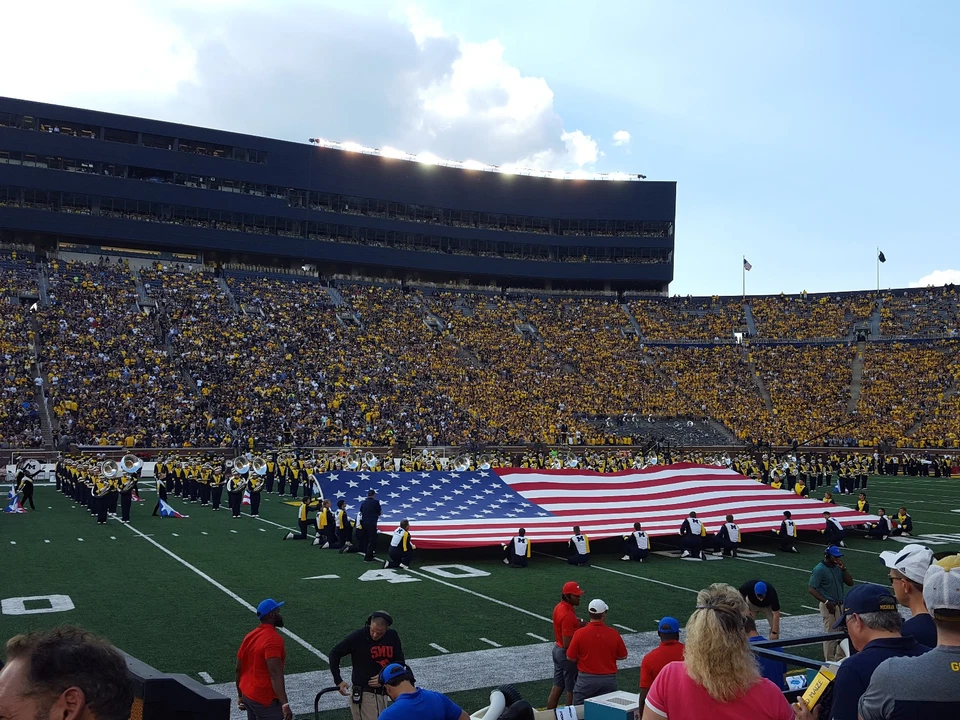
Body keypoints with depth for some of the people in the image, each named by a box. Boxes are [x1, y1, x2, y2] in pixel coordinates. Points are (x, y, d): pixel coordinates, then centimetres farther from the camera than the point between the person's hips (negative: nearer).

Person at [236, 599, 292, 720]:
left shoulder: (250, 636, 8)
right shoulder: (273, 639, -19)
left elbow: (239, 669, 14)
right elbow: (275, 674, -28)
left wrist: (240, 696, 24)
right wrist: (285, 704, -31)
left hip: (248, 695, 9)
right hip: (266, 700, -9)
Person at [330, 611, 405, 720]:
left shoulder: (393, 636, -3)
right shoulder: (357, 636, -13)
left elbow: (400, 662, 5)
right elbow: (335, 653, -3)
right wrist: (338, 680, -7)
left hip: (382, 694, 5)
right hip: (363, 694, -5)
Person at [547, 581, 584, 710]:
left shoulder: (559, 607, 3)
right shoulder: (567, 615, -27)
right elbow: (567, 644, -27)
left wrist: (578, 624, 2)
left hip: (558, 650, 9)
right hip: (568, 654, -9)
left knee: (556, 688, 17)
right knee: (572, 691, 5)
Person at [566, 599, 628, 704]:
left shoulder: (580, 633, -13)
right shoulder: (614, 634, -8)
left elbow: (570, 658, -5)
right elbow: (623, 656, 5)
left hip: (586, 679, -2)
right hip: (609, 679, 2)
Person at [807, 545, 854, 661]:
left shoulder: (838, 568, 10)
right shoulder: (819, 569, -12)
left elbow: (850, 583, 8)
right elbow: (811, 589, -15)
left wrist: (843, 569, -5)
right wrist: (826, 602, -21)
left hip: (841, 605, 7)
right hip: (829, 606, -7)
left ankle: (840, 658, 22)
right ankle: (829, 661, 7)